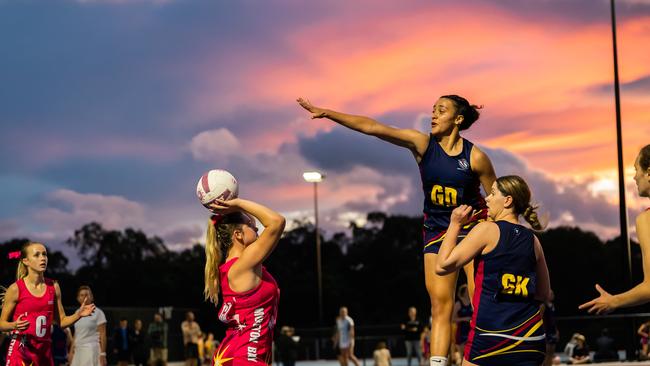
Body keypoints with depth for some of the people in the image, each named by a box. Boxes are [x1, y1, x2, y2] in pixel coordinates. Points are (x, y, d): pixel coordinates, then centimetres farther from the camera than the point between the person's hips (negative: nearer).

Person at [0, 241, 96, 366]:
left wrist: (78, 315, -5)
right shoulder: (15, 289, -5)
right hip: (20, 351, -4)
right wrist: (15, 325, -20)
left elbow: (61, 321, 13)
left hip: (44, 351, 5)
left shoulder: (53, 286, 7)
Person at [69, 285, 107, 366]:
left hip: (92, 350, -7)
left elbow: (102, 335, -8)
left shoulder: (98, 312, -5)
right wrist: (71, 351, 15)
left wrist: (102, 354, -14)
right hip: (78, 350, 7)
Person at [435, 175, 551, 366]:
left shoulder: (487, 229, -5)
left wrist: (455, 224, 3)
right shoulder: (533, 240, 10)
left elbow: (443, 266, -5)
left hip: (491, 331, -5)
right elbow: (544, 294, 19)